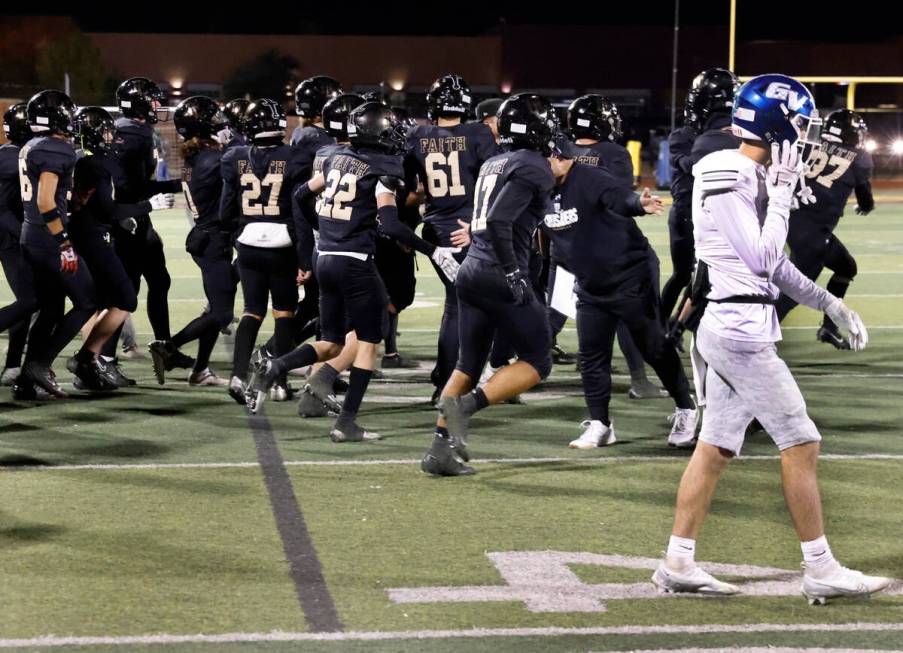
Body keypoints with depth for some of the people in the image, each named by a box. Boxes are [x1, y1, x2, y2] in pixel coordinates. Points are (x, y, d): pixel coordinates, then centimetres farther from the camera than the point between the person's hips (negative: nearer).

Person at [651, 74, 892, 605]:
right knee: (801, 445, -3)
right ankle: (821, 571, 4)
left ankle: (679, 564, 16)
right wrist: (782, 192, -12)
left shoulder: (754, 177, 12)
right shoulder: (729, 178, -17)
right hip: (741, 328, -10)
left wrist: (832, 305, 19)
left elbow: (775, 265, 19)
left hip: (735, 330, 10)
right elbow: (762, 258, -17)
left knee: (716, 448, 12)